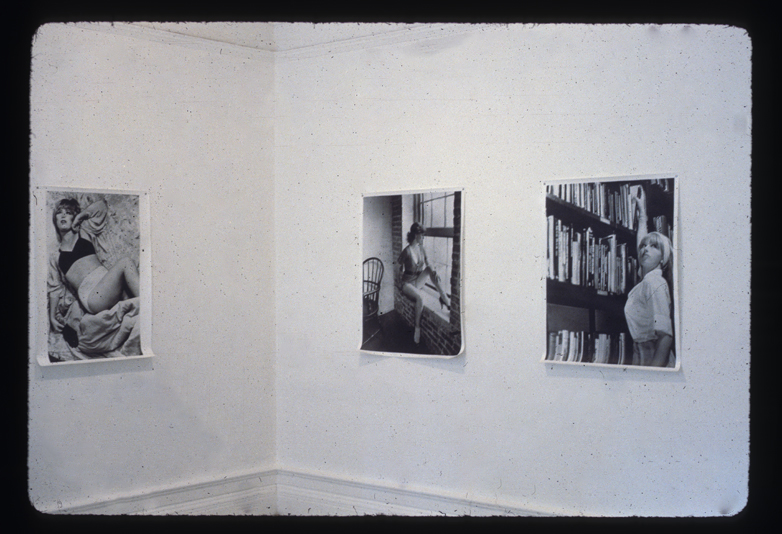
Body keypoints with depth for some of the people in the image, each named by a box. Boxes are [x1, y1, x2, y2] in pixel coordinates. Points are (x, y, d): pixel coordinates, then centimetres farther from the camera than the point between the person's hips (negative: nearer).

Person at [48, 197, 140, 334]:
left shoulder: (84, 232, 29)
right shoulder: (55, 258, 24)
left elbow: (101, 205, 26)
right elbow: (54, 289, 22)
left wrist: (80, 217, 28)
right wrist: (52, 316, 12)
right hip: (91, 296, -3)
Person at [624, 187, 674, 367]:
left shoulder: (655, 282, -12)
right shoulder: (646, 281, 11)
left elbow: (665, 336, -21)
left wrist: (650, 375, -27)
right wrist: (641, 210, 42)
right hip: (644, 361, 8)